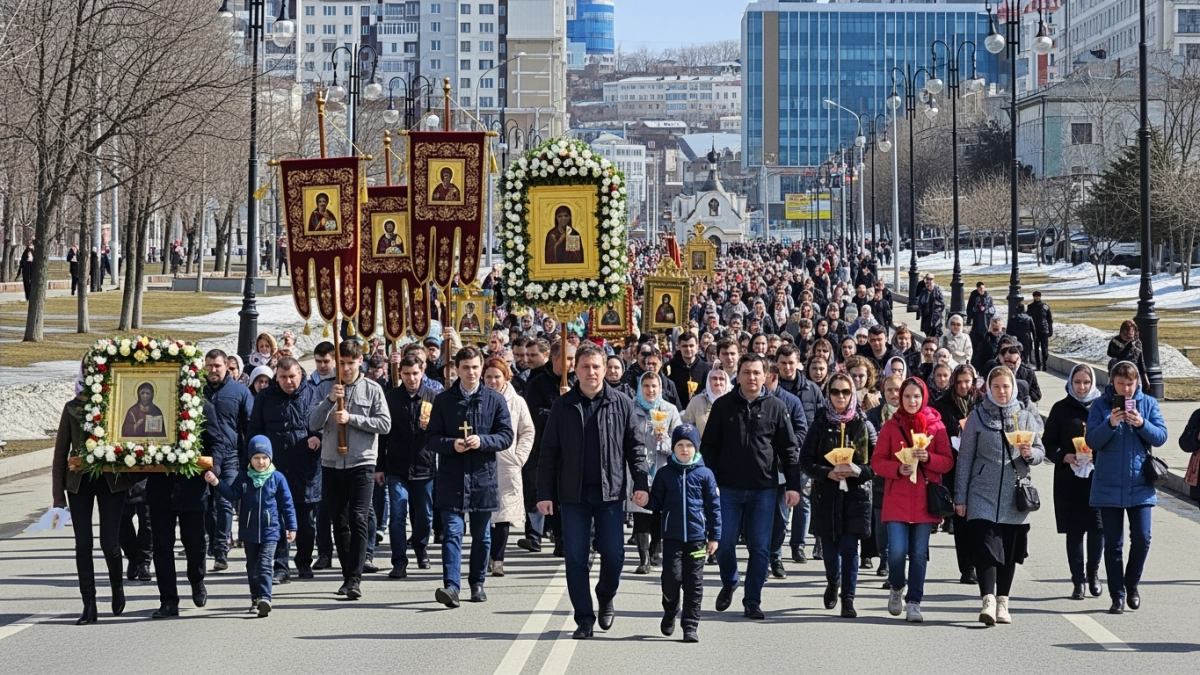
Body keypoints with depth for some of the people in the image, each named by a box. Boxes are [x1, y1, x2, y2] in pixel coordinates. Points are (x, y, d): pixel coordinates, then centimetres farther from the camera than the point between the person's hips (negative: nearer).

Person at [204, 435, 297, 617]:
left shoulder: (277, 478, -3)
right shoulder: (243, 477, 3)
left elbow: (287, 504, 0)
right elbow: (232, 494, 2)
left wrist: (291, 527, 0)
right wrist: (217, 483, -12)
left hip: (270, 532, -4)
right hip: (249, 531, 4)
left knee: (265, 566, -14)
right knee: (252, 567, 13)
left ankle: (265, 598, -21)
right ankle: (256, 598, 24)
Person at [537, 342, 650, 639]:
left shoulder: (622, 405, 5)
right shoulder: (562, 406, 6)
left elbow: (635, 447, 5)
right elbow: (549, 452, 6)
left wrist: (641, 483, -7)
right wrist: (544, 493, 0)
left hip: (610, 492, -1)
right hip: (573, 494, 1)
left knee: (613, 554, -1)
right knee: (576, 559, 1)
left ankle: (606, 599, 27)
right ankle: (584, 619, 9)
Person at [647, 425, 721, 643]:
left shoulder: (704, 474, 3)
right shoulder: (665, 473, 5)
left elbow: (714, 506, 5)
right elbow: (655, 502, 11)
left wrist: (714, 536, 2)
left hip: (697, 537, 0)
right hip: (672, 536, 0)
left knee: (694, 583, 1)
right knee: (672, 576, -6)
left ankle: (690, 627, 6)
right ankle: (670, 613, 21)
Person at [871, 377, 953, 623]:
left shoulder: (936, 426, 5)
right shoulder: (891, 426, 5)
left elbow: (947, 462, 4)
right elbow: (877, 461, 4)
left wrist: (927, 458, -15)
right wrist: (898, 469, -14)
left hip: (925, 499, 0)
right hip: (897, 499, 0)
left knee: (919, 553, 0)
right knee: (897, 551, -10)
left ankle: (914, 602, 9)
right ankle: (896, 589, 18)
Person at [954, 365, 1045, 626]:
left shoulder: (1026, 417, 7)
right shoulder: (977, 416, 3)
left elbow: (1040, 452, 11)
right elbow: (965, 458, 4)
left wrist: (1030, 453, -14)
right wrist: (960, 497, 1)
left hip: (1014, 496, 2)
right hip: (983, 495, -2)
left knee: (1010, 552, 6)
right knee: (985, 547, -14)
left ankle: (1002, 603, 15)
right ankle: (988, 601, -20)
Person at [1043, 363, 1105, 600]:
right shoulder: (1061, 409, 4)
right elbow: (1048, 443, 5)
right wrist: (1064, 457, -13)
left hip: (1098, 476, 0)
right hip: (1069, 477, 0)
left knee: (1097, 527, -1)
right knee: (1074, 530, 2)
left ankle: (1092, 574, 20)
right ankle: (1078, 580, 10)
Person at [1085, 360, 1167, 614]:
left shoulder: (1148, 403, 4)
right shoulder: (1101, 405, 0)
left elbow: (1161, 437, -2)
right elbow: (1092, 441, -6)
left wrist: (1141, 424, -20)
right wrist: (1110, 424, -23)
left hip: (1140, 485, 1)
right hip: (1109, 486, -1)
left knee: (1142, 539, -4)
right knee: (1113, 544, 2)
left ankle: (1132, 586, 18)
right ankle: (1117, 596, 9)